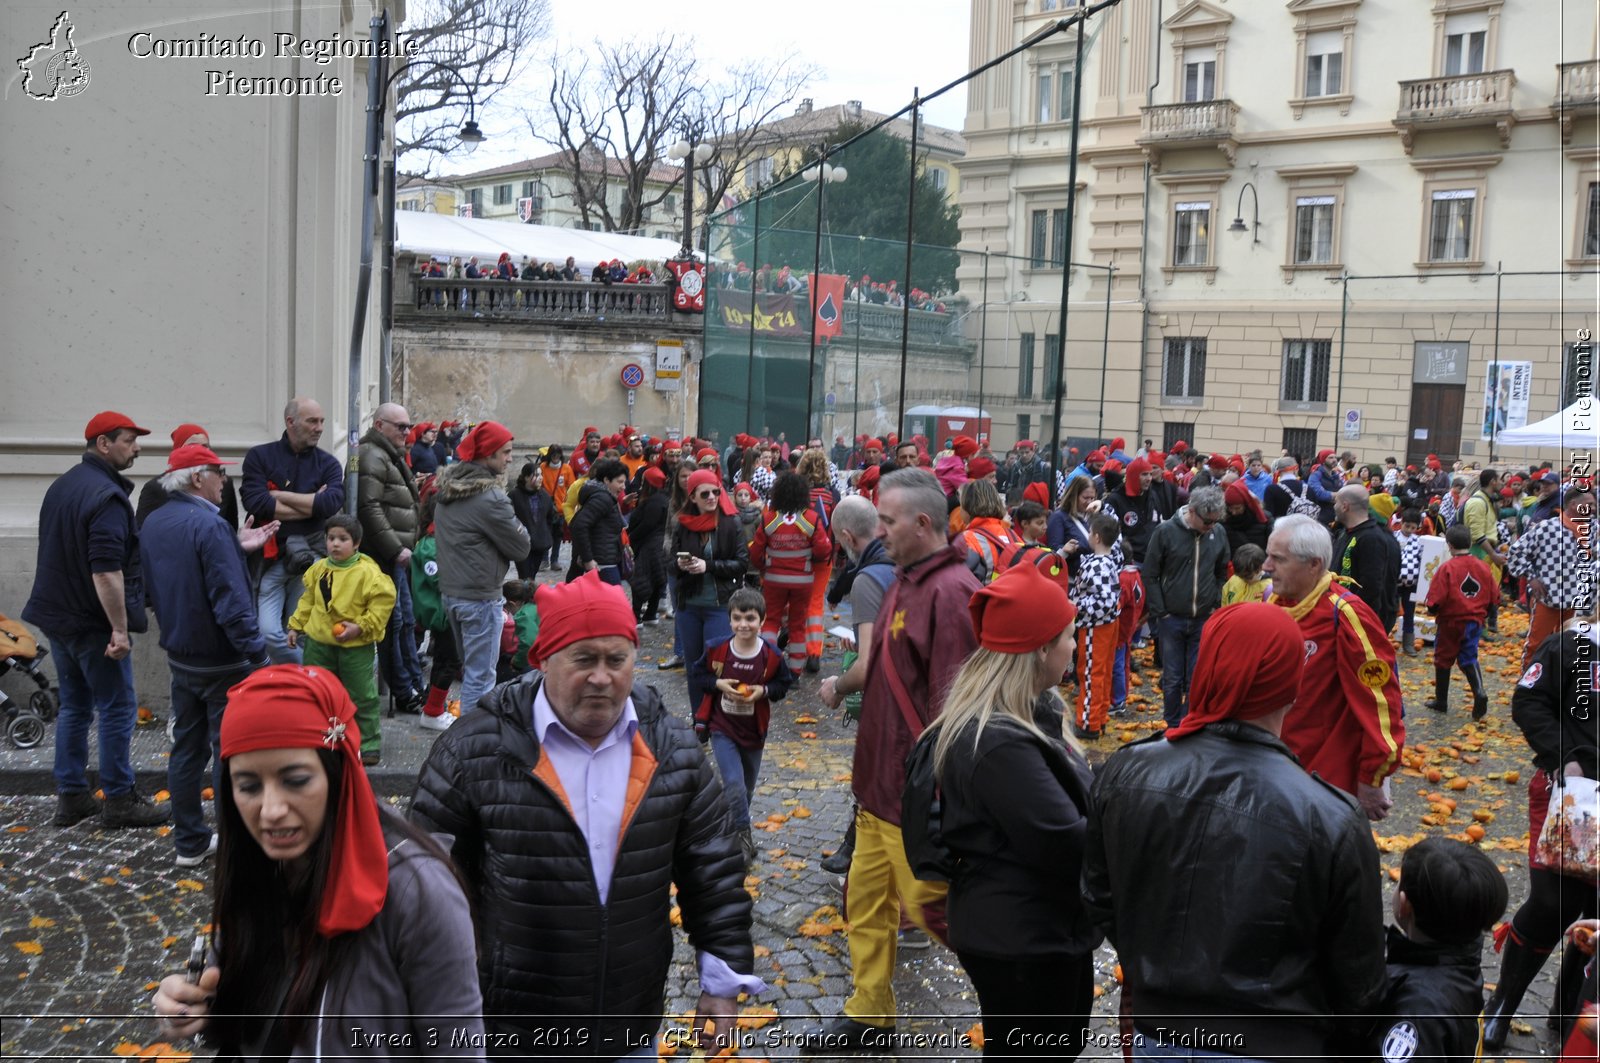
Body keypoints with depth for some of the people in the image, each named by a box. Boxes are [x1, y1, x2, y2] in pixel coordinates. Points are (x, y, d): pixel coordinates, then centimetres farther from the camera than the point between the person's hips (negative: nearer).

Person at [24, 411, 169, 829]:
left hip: (58, 616, 9)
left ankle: (71, 797, 20)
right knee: (117, 709, -1)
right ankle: (119, 801, 4)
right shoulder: (106, 496, -19)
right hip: (93, 622, -9)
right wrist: (120, 629, -25)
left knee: (74, 705, 15)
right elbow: (106, 571, -26)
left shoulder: (62, 485, 13)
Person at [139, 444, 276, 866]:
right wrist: (258, 656, -23)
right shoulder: (209, 525, -22)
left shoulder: (153, 524, 6)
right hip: (222, 661, -8)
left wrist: (237, 548, 15)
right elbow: (230, 601, -26)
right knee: (231, 752, 1)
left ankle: (189, 842, 23)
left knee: (187, 747, 15)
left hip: (180, 657, 8)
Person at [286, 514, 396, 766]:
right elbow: (308, 600, 15)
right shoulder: (319, 569, 3)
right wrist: (296, 626, 14)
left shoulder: (367, 572, -15)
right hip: (319, 642, 5)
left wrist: (361, 627, -19)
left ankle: (368, 744, 16)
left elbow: (383, 601, -15)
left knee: (361, 697, 4)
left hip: (356, 646, -5)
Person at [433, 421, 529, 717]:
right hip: (479, 597, -9)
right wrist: (508, 510, 1)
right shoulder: (489, 497, -20)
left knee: (468, 667, 20)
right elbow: (521, 546, -14)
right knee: (480, 675, -1)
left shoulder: (447, 488, 7)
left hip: (449, 590, 9)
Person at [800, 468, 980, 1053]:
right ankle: (869, 1015, 31)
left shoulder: (950, 593, -22)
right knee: (868, 901, 17)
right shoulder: (905, 581, 9)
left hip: (919, 795, -10)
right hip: (881, 783, 10)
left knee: (931, 906, 4)